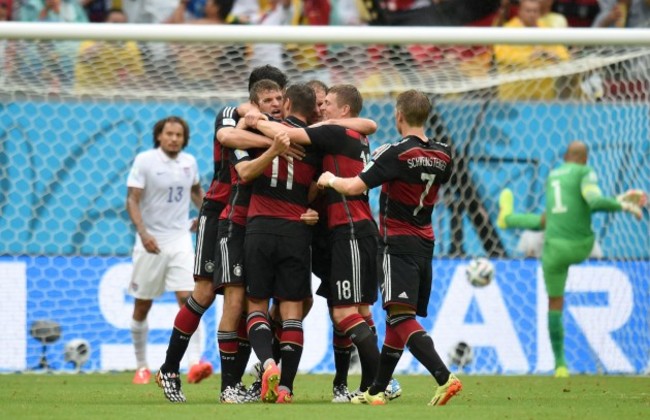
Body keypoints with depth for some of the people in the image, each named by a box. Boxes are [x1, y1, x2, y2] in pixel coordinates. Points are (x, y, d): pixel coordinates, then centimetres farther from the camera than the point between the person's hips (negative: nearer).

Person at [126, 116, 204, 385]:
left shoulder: (189, 162, 5)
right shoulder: (144, 161, -7)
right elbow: (132, 199, -12)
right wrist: (143, 232, -24)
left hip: (179, 239, 2)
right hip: (151, 242, -2)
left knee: (187, 297, -14)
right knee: (142, 305, 6)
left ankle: (195, 361, -21)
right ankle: (141, 366, 19)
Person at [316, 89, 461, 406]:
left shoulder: (396, 153, -14)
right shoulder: (442, 155, 6)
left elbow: (354, 187, -17)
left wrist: (330, 180, 4)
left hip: (398, 243, -8)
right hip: (425, 243, 8)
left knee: (401, 316, -16)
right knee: (397, 319, 14)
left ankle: (444, 377, -32)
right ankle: (377, 391, 21)